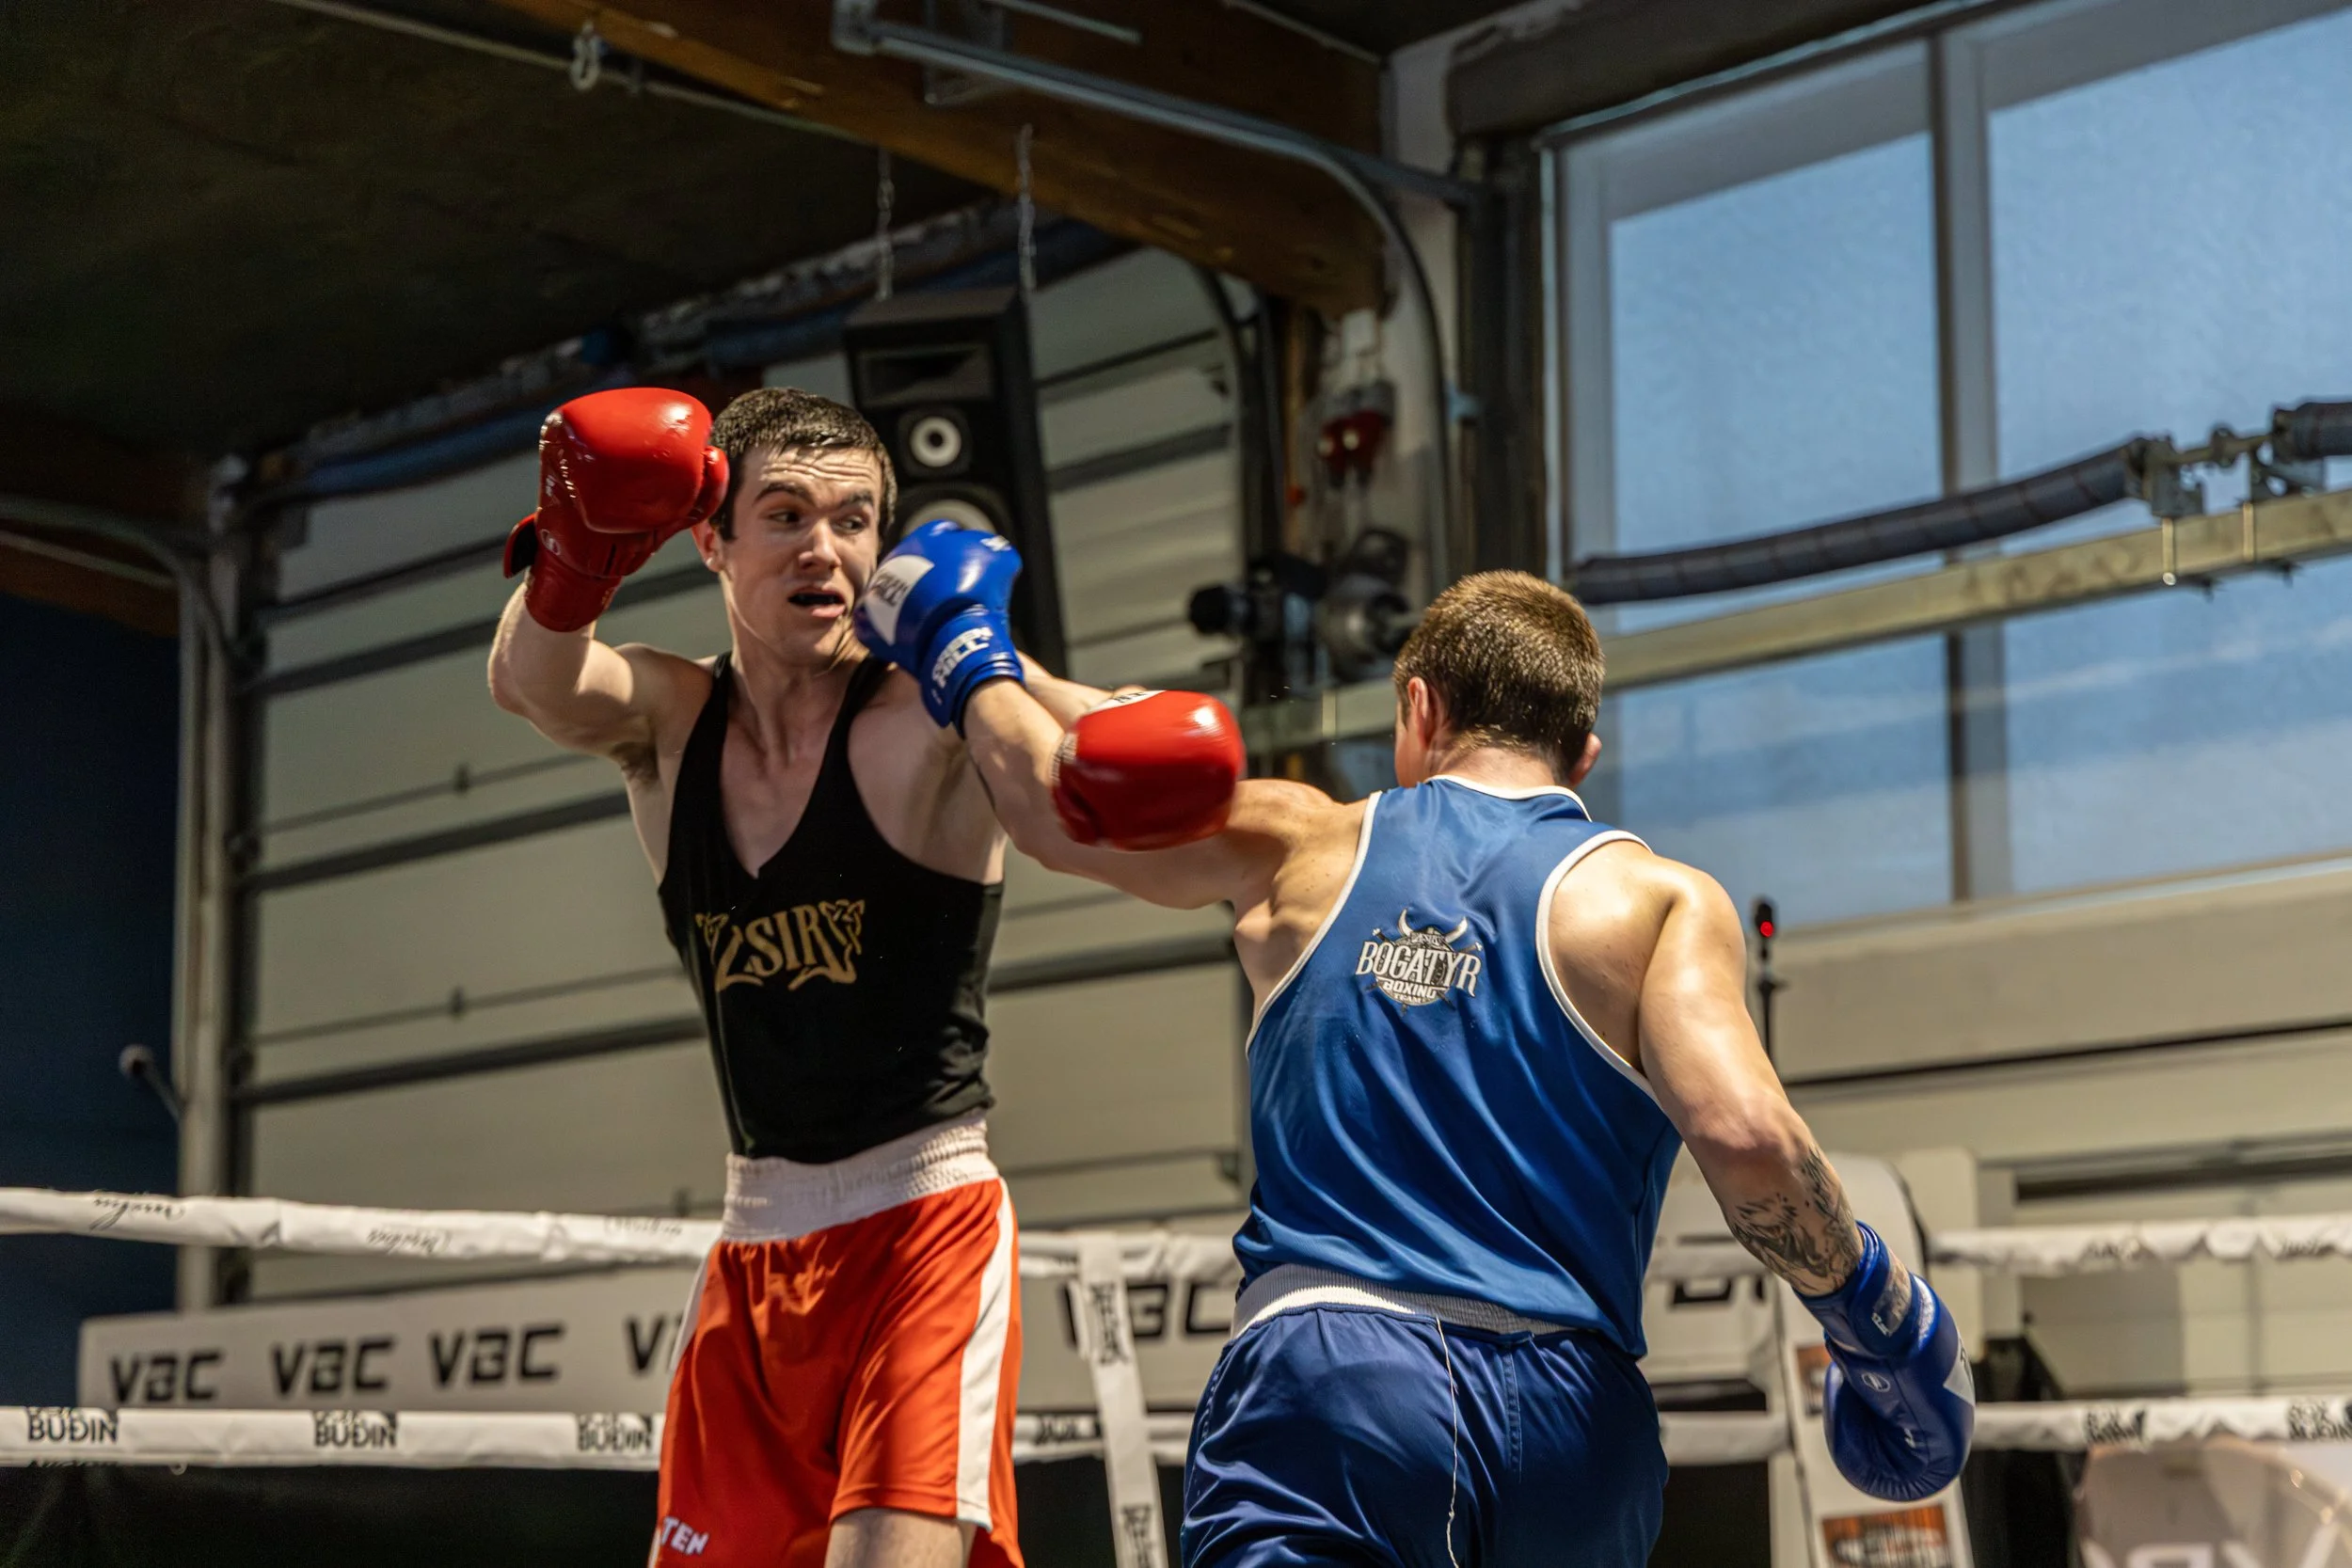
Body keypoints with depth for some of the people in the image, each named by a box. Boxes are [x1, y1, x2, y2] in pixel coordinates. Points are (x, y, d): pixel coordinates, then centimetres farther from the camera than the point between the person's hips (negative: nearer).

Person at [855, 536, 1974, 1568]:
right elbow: (1743, 1133, -8)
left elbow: (1051, 801, 24)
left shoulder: (1302, 847, 14)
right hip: (1570, 1407, 2)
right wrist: (1878, 1315, 6)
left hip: (1325, 1362, -1)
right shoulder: (1658, 899, 8)